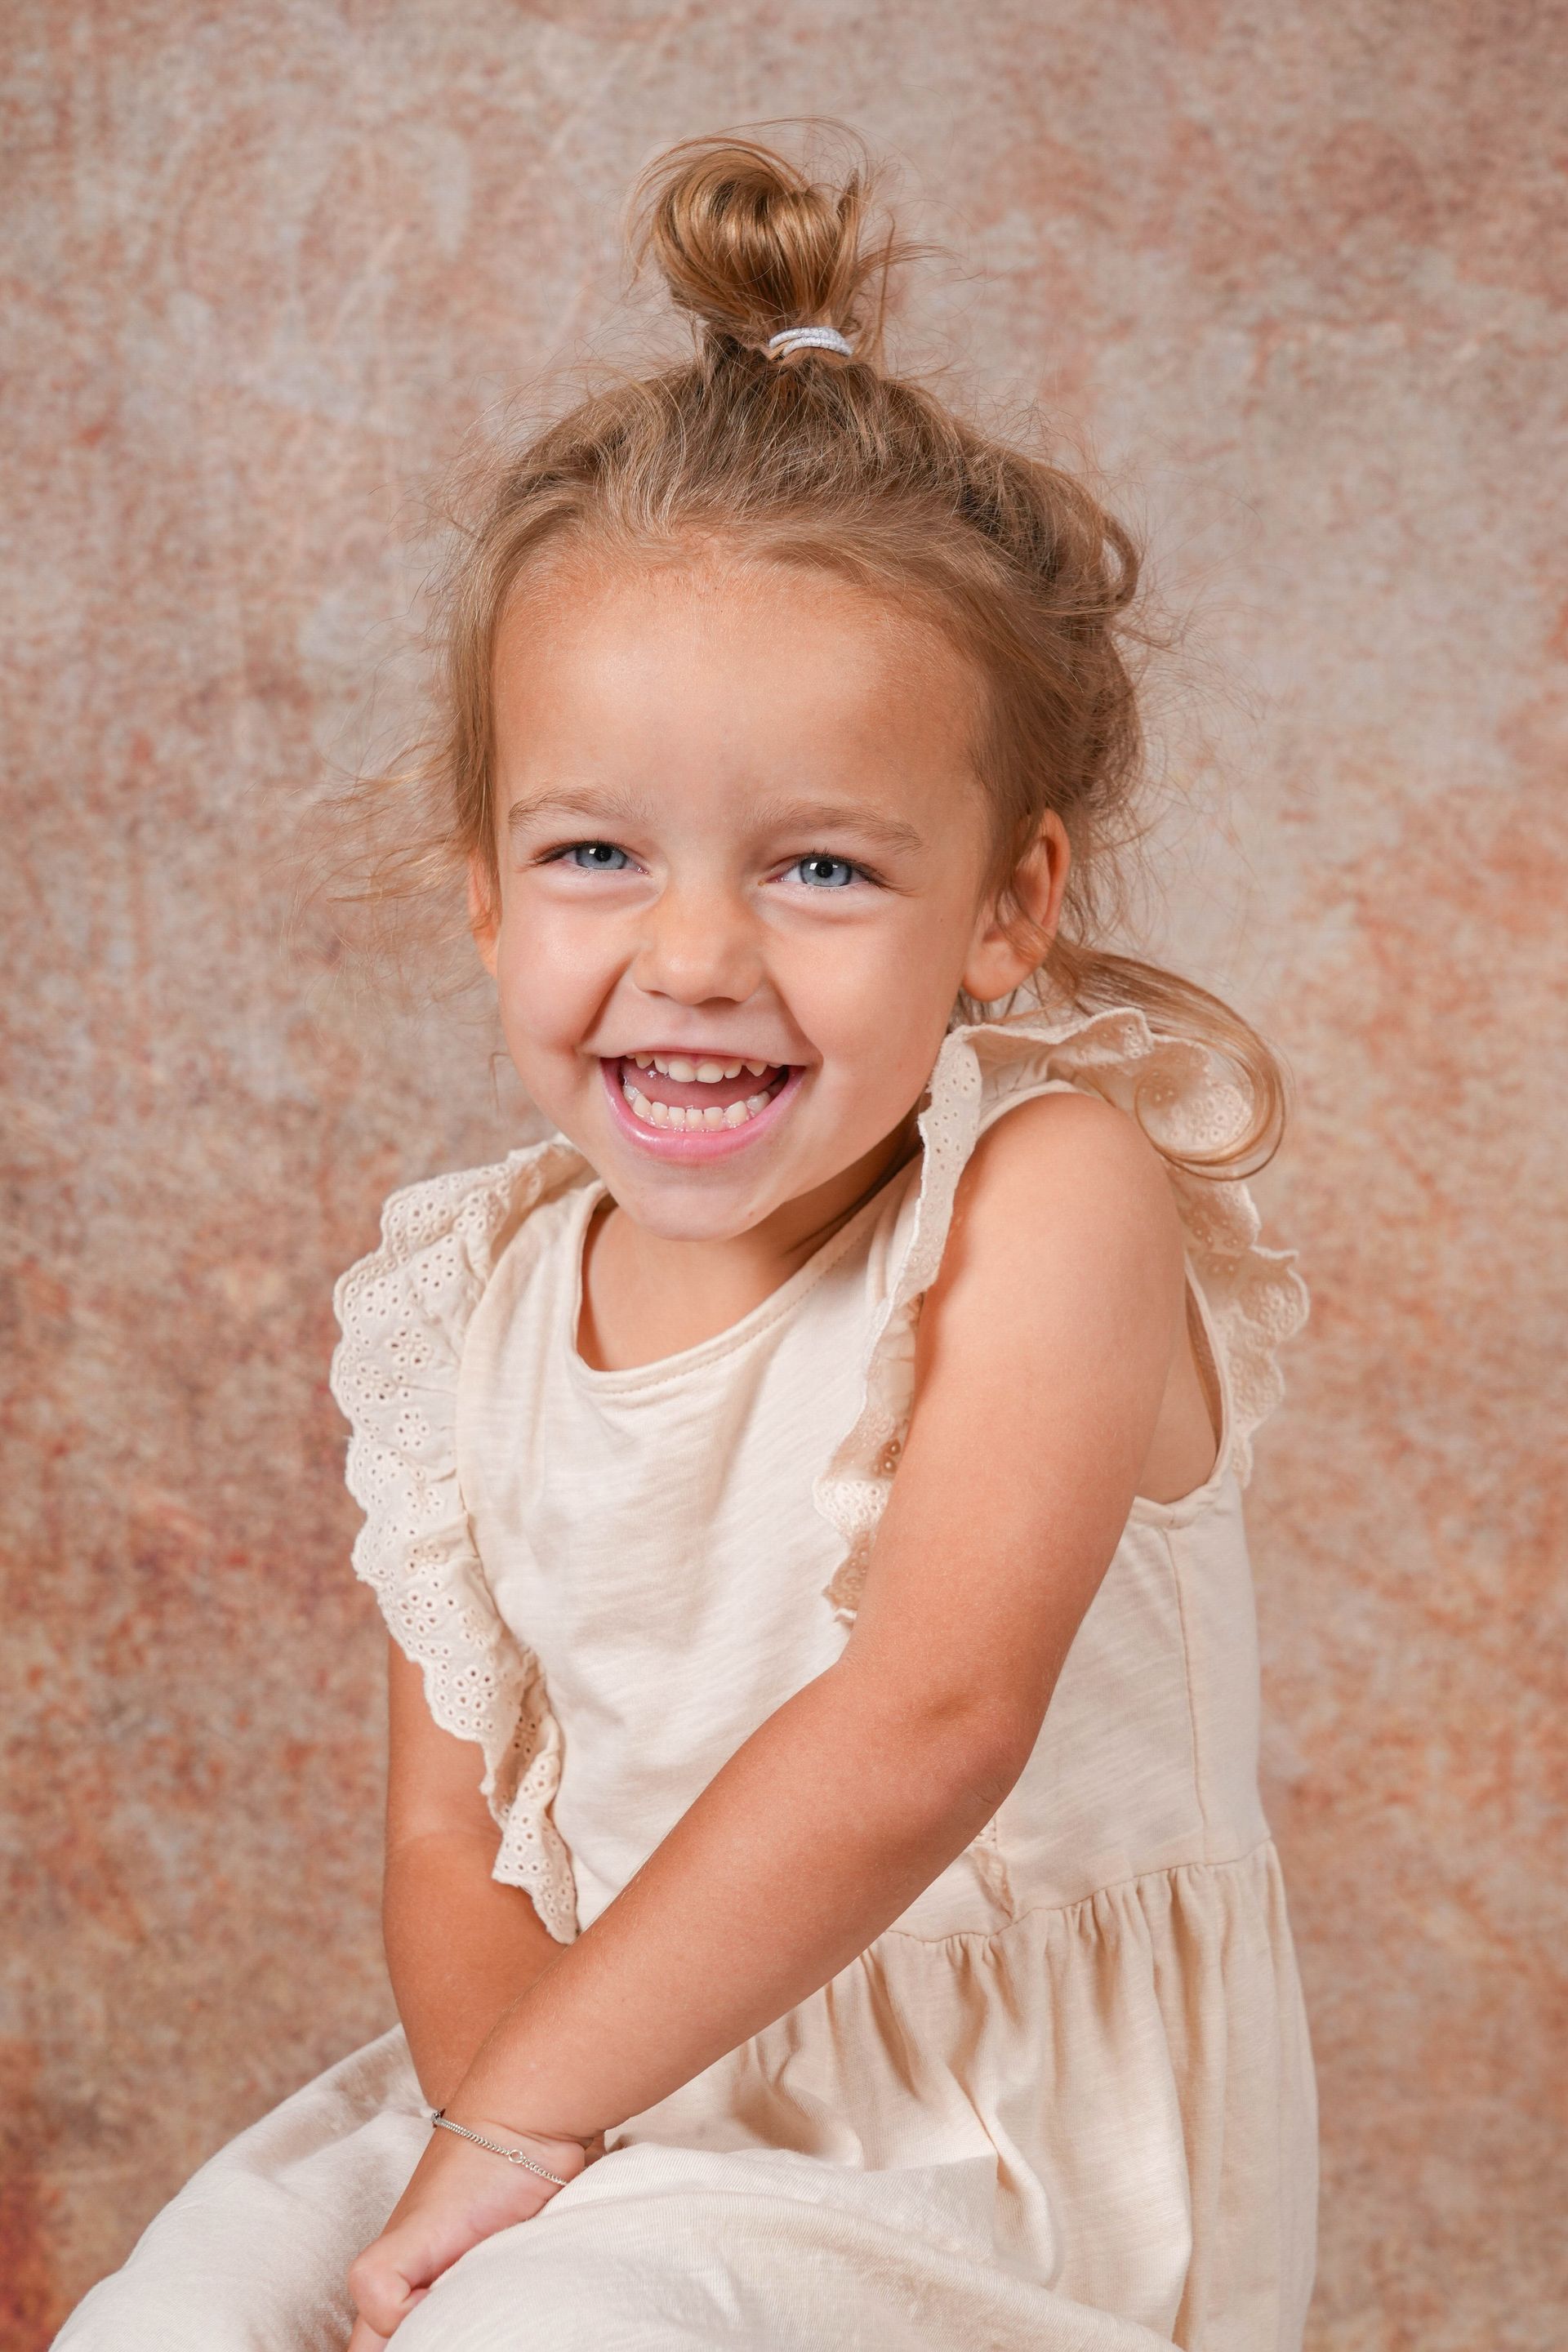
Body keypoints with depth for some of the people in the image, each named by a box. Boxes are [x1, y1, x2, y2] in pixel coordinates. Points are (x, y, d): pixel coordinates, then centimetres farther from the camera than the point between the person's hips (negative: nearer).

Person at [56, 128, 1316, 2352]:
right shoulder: (476, 1307, -1)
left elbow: (923, 1733, -27)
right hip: (617, 2089, 6)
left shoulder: (1051, 1200, -18)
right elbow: (451, 1831, 1)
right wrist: (494, 2101, -20)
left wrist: (519, 2113, -22)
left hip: (1007, 2147, -5)